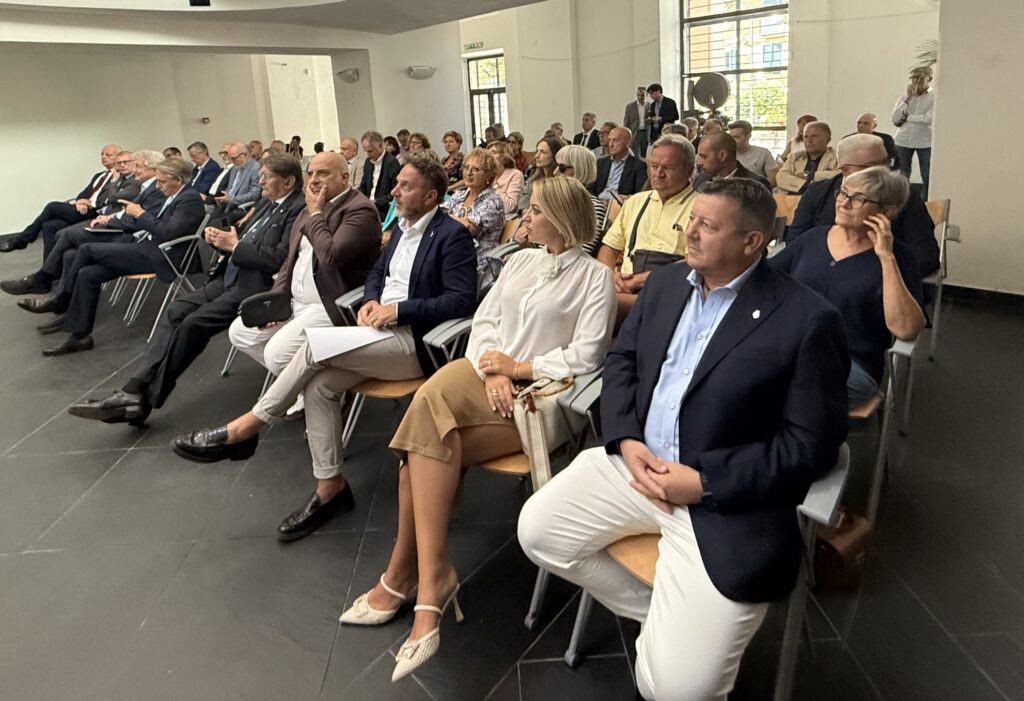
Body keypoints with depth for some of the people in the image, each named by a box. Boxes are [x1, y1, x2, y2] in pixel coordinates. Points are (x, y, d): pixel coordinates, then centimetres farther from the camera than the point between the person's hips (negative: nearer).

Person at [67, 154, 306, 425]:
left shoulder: (299, 210, -12)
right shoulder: (266, 202, 18)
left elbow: (278, 259, -23)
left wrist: (234, 245, -14)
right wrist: (221, 239, 2)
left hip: (255, 287, -10)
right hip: (231, 278, 10)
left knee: (193, 323, -19)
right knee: (175, 311, -5)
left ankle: (146, 399, -9)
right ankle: (134, 390, -10)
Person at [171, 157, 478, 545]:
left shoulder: (453, 236, -9)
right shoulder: (402, 227, 18)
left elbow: (462, 300, -17)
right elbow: (377, 273, 25)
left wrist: (399, 308, -21)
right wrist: (371, 301, 2)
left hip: (417, 342, -8)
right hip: (383, 329, 8)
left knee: (318, 343, -22)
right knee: (318, 384, -14)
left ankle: (247, 427, -7)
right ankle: (330, 486, -6)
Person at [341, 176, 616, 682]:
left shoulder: (594, 277, -1)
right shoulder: (520, 261, 18)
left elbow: (585, 358, -9)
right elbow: (484, 320, 12)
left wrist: (517, 367, -9)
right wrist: (493, 371, -7)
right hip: (485, 372, 6)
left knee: (427, 447, -25)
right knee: (428, 407, -27)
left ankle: (404, 574, -11)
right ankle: (431, 577, -21)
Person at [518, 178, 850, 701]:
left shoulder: (807, 319, -12)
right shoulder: (665, 283, 8)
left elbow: (812, 444, -13)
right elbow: (621, 360, 12)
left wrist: (704, 482, -19)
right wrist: (625, 440, -7)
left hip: (727, 502, -6)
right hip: (638, 463, 7)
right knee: (537, 530, -4)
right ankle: (653, 610, 15)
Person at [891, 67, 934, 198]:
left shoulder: (934, 97, -3)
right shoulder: (905, 97, 8)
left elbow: (928, 118, -16)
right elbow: (895, 118, -4)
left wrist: (906, 118, -7)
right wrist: (908, 98, -8)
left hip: (925, 142, -3)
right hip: (903, 141, 3)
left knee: (927, 177, 0)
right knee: (902, 176, 8)